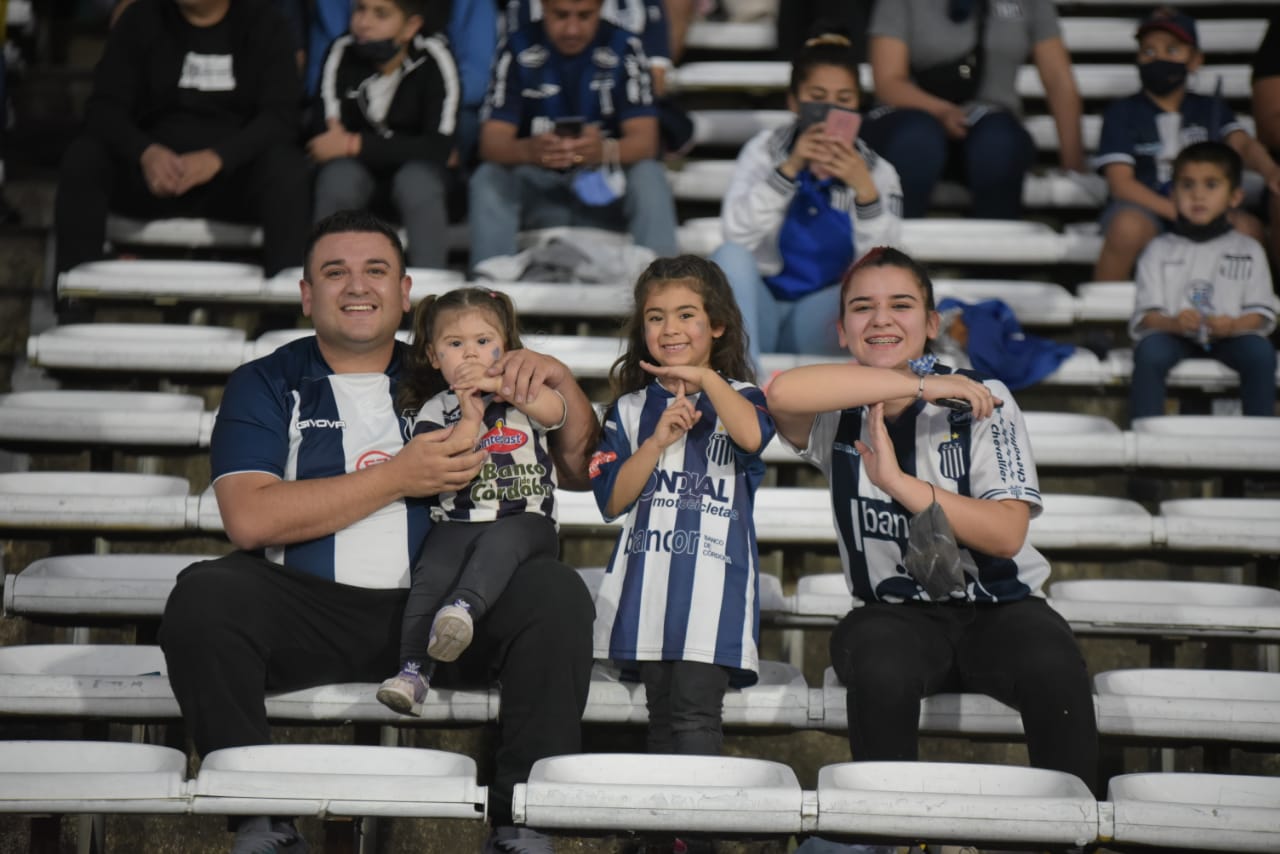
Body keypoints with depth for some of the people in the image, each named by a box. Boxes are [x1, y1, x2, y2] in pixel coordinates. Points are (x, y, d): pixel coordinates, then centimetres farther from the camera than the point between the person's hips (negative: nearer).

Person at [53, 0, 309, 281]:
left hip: (234, 179, -2)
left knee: (286, 166, -32)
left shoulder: (264, 24, 3)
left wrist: (217, 158, -28)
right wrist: (146, 152, -24)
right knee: (82, 157, -24)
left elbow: (281, 117, -9)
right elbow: (103, 108, -1)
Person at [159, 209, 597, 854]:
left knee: (556, 593, -25)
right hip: (309, 614, -1)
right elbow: (249, 519, -7)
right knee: (204, 594, -29)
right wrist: (399, 477, -10)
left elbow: (581, 473, 17)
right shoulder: (266, 385, 11)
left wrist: (560, 382, -3)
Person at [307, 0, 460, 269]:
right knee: (338, 175, -31)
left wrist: (355, 144, -27)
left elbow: (439, 147, -26)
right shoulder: (343, 52, -15)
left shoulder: (433, 59, -20)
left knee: (417, 179, -34)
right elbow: (325, 134, -17)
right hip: (358, 168, 1)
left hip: (416, 168, -1)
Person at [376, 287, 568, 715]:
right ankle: (413, 670, -36)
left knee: (499, 540, -36)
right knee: (431, 570, -28)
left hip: (525, 522, -1)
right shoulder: (434, 412, 13)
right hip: (458, 523, 1)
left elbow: (556, 412, -7)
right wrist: (471, 418, -6)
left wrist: (499, 386, -12)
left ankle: (462, 608, -56)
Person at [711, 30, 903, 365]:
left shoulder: (877, 171, 6)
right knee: (731, 255, -30)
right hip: (759, 309, 0)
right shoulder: (765, 149, 6)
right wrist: (790, 168, -22)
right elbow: (737, 231, -11)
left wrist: (864, 188, -23)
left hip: (817, 324, 0)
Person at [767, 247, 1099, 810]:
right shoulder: (839, 416, 0)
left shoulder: (982, 404, -2)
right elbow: (782, 392, -26)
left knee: (1054, 669, -32)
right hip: (897, 614, 0)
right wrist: (922, 386, -26)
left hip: (999, 607, 0)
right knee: (881, 669, -35)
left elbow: (1007, 533, -12)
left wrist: (898, 481, -23)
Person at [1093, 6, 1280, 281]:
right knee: (1129, 226, -38)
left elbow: (1242, 143, -6)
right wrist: (1176, 211, -24)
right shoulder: (1123, 112, 0)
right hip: (1143, 209, -3)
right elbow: (1120, 182, -10)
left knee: (1247, 227, -26)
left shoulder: (1211, 109, 12)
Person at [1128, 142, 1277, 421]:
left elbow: (1261, 311, 4)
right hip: (1173, 333, 0)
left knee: (1261, 352, -30)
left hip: (1229, 335, 1)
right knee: (1149, 352, -33)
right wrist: (1174, 323, -22)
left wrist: (1234, 326, -19)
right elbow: (1144, 315, 1)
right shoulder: (1160, 249, 11)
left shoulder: (1248, 250, 12)